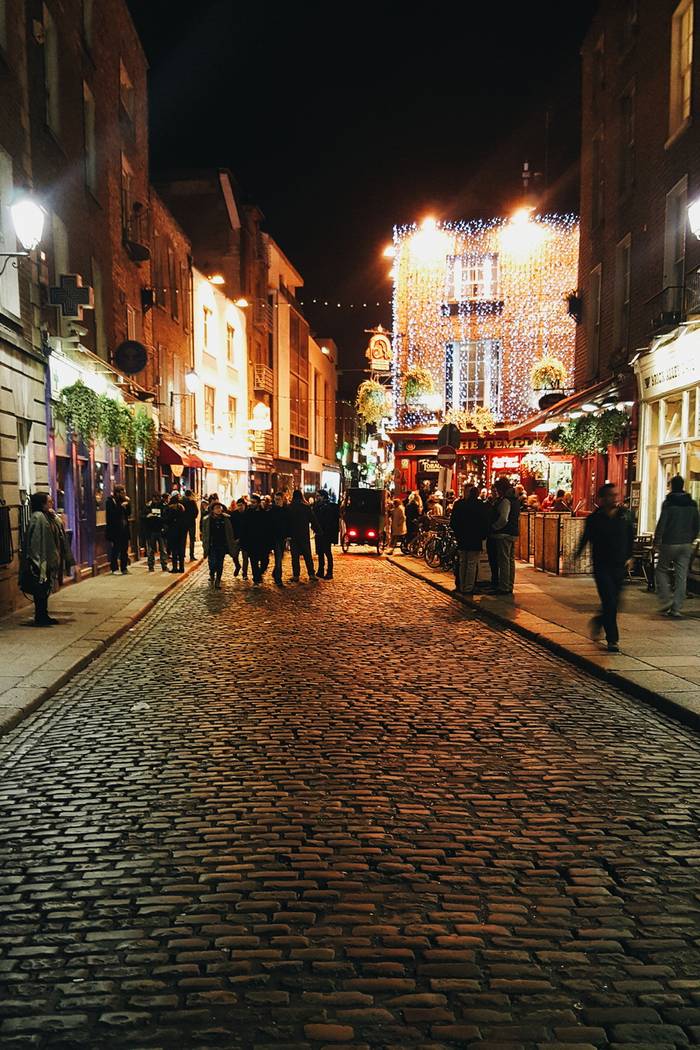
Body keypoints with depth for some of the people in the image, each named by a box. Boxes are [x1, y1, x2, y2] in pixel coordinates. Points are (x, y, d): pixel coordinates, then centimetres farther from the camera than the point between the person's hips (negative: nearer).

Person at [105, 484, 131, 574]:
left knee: (124, 549, 7)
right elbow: (112, 513, -19)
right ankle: (114, 568, 4)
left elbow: (129, 513, 13)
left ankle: (124, 567, 14)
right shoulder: (110, 501, -6)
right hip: (115, 530, -7)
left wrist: (128, 503, 1)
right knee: (116, 549, -4)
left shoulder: (123, 501, 14)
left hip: (124, 529, 7)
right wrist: (121, 506, -19)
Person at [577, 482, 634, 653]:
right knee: (610, 602, -9)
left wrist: (628, 556, 11)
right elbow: (585, 538, 4)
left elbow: (630, 537, 14)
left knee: (614, 603, 10)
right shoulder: (594, 519, -5)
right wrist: (577, 556, 0)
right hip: (602, 566, -3)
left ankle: (599, 621, 41)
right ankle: (612, 640, 2)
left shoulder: (624, 515, 3)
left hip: (619, 567, 4)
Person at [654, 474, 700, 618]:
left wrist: (656, 541, -3)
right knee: (681, 576, 5)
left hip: (669, 543, -4)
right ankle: (676, 609, 6)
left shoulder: (668, 503, -10)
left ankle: (666, 602, 1)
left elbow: (661, 524, -12)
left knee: (661, 570, 12)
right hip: (686, 545, 4)